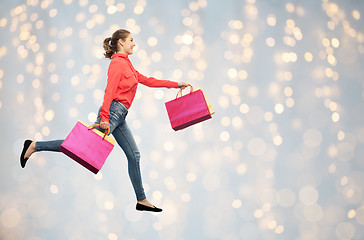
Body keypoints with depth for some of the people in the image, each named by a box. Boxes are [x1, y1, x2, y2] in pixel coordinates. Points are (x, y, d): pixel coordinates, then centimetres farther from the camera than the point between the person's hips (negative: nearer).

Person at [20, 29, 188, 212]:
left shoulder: (126, 64, 23)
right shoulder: (118, 63, -7)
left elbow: (147, 80, 28)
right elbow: (109, 91, -18)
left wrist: (175, 84, 29)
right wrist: (105, 117, -28)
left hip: (119, 117, 10)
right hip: (113, 111, -9)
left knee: (133, 155, 7)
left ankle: (141, 200, 11)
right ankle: (35, 146, -1)